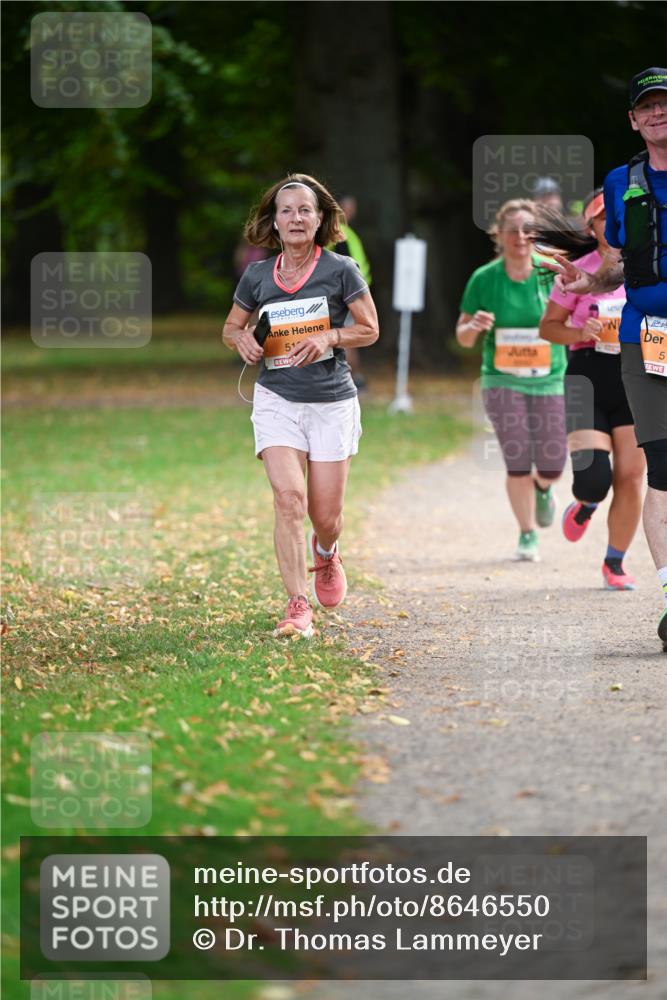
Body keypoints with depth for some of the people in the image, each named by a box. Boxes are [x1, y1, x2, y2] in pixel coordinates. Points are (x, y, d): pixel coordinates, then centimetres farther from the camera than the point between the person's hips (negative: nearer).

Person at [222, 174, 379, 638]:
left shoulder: (340, 270, -4)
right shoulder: (258, 276, 3)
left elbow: (369, 329, 2)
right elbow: (231, 327, 17)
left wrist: (329, 337, -16)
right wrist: (243, 340, -7)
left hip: (332, 400, -1)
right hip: (277, 399, 1)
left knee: (326, 514, 3)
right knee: (289, 497, -19)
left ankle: (325, 553, 42)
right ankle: (298, 606, -15)